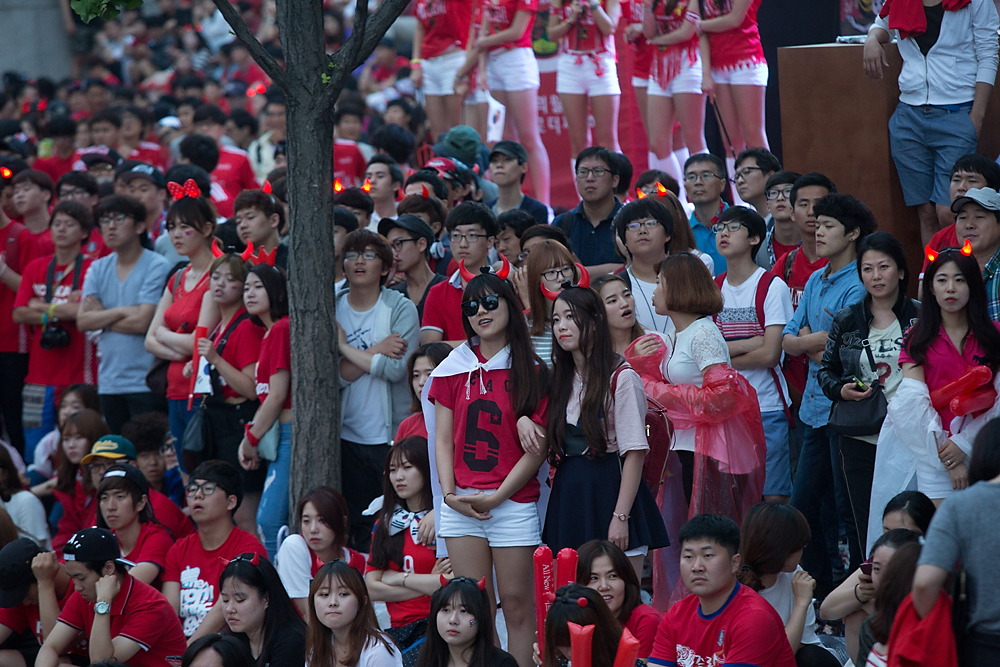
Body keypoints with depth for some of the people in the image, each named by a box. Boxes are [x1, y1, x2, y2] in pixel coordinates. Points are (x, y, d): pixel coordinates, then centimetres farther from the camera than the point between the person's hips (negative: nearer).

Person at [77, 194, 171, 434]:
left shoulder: (157, 267, -7)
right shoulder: (98, 269, 11)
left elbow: (142, 322, -15)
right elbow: (82, 321, 0)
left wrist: (101, 317, -2)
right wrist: (121, 311, -12)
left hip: (145, 384, -6)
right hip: (109, 382, 6)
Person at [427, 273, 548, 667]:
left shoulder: (532, 372, 2)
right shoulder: (452, 370, 10)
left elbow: (537, 449, -2)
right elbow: (443, 439, 9)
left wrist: (496, 497, -9)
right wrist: (450, 494, -5)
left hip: (514, 501, -2)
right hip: (461, 504, 2)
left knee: (516, 602, -2)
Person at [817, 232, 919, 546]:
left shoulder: (920, 317, 1)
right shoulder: (846, 321, 8)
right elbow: (826, 369, 17)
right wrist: (841, 390, -4)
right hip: (861, 441, 2)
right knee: (867, 529, 3)